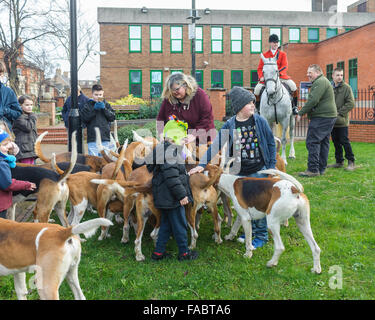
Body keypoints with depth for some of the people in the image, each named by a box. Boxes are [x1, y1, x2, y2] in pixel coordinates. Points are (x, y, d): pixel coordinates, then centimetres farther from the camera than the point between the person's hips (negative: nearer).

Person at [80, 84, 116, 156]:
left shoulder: (106, 105, 12)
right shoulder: (88, 105, 5)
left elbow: (113, 117, 3)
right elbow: (84, 119, -7)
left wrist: (104, 109, -8)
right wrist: (94, 109, -11)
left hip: (105, 139, 2)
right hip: (92, 140, -2)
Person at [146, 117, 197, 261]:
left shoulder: (161, 148, 15)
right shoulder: (170, 150, -19)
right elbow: (171, 175, -25)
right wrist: (181, 194, -22)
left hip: (164, 197, 11)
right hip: (171, 197, -11)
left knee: (166, 224, 18)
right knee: (180, 225, 3)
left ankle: (158, 252, 25)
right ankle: (184, 253, 17)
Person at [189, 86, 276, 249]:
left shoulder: (260, 121, -5)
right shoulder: (229, 125, -3)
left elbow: (271, 144, 3)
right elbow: (216, 145, -4)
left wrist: (272, 166, 1)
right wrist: (202, 164, -11)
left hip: (259, 170, -2)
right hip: (240, 173, 2)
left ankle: (262, 235, 20)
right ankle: (250, 230, 32)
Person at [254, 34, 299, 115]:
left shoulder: (282, 54, 6)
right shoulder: (264, 55, 7)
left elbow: (285, 66, -5)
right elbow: (260, 68, 5)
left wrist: (278, 73, -24)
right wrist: (261, 77, -14)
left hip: (281, 76, 0)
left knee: (293, 85, -22)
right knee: (257, 89, -20)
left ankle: (294, 106, -4)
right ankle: (257, 108, 1)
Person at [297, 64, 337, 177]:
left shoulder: (320, 82, -12)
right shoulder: (323, 81, 24)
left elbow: (313, 100, -22)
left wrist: (300, 113, -16)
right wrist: (310, 115, 20)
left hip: (322, 117, -11)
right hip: (328, 117, 11)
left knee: (312, 141, -11)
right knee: (323, 142, 12)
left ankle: (313, 169, -11)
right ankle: (321, 168, 16)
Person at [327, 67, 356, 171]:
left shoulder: (346, 87, -5)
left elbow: (351, 103, -9)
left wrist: (339, 112, -15)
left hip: (342, 121, -4)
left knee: (344, 141, -3)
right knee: (336, 142, 11)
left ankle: (351, 162, 8)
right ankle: (339, 161, 22)